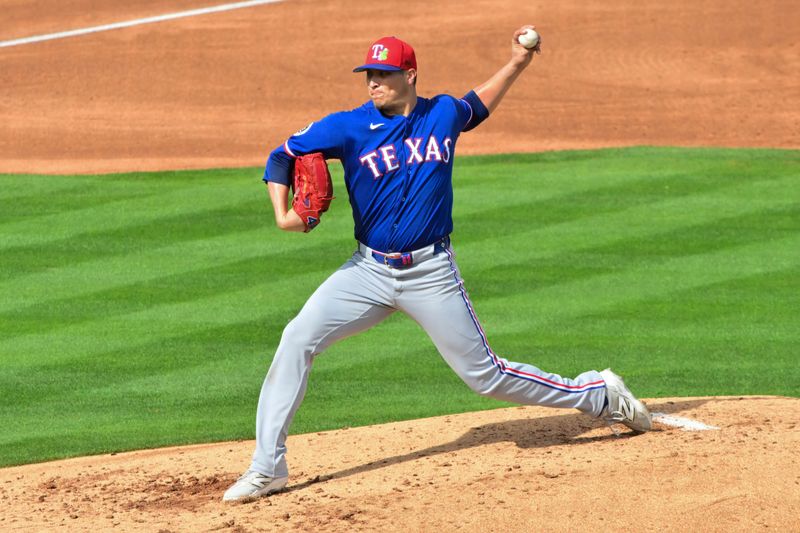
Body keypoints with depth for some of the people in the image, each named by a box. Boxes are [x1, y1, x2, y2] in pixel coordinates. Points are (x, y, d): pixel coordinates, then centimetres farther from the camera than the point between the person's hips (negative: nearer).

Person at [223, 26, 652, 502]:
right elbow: (282, 156, -2)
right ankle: (269, 466, -11)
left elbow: (479, 105, 25)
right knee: (297, 341, -15)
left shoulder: (443, 114, 1)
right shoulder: (348, 127, -6)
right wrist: (282, 213, -17)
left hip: (431, 274, -1)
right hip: (370, 269, 1)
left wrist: (517, 63, 16)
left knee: (485, 374, 1)